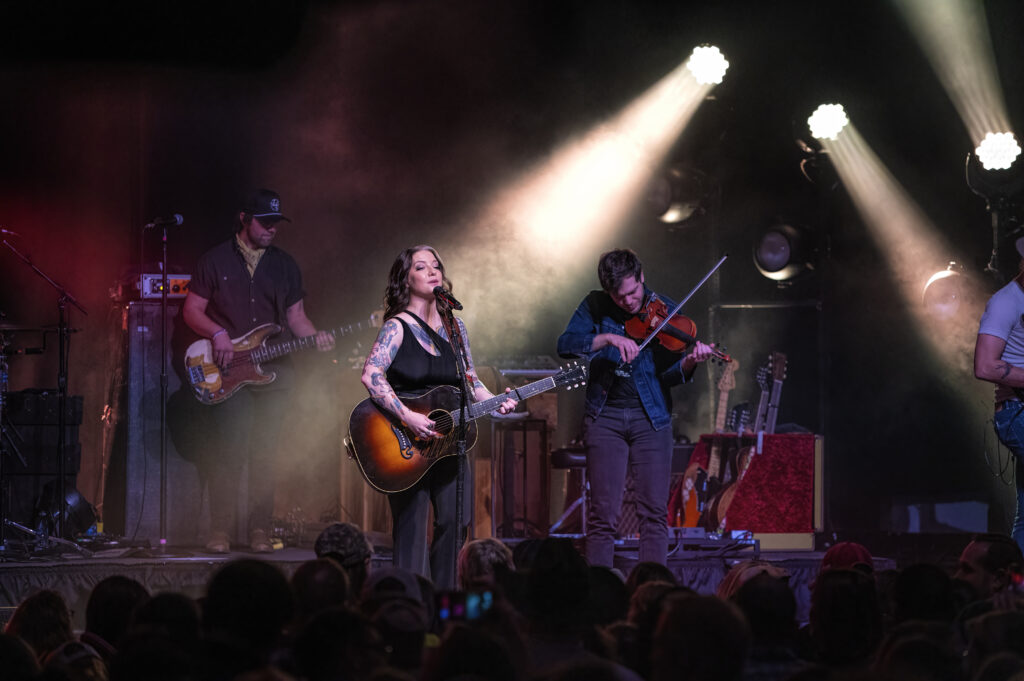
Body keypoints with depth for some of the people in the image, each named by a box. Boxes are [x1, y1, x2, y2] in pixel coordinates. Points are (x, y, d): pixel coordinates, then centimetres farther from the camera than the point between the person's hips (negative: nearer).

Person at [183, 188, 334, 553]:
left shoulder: (285, 265, 15)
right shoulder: (216, 260, 5)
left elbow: (295, 315, 17)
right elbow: (192, 310, 6)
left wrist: (314, 336, -3)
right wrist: (218, 333, -11)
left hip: (272, 371, 3)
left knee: (264, 452, -1)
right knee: (229, 451, -11)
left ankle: (259, 530, 3)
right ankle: (220, 532, -7)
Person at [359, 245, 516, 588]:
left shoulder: (454, 327, 12)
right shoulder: (397, 328, -7)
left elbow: (471, 380, 18)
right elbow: (371, 376, -21)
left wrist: (495, 402, -2)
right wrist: (408, 417, -28)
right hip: (405, 445, -6)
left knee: (455, 521, 1)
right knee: (411, 528, -4)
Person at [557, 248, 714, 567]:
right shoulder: (595, 307, 2)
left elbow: (667, 376, -3)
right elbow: (565, 344, -12)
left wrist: (689, 362, -25)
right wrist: (608, 338, -25)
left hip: (651, 417, 0)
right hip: (605, 416, 0)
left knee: (654, 511, -4)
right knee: (603, 512, -3)